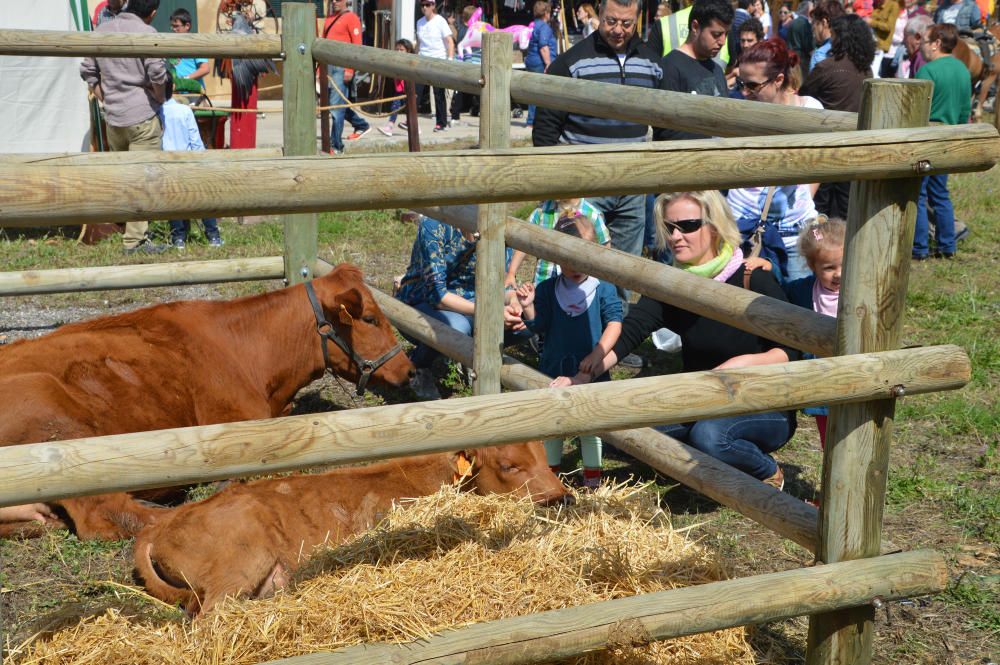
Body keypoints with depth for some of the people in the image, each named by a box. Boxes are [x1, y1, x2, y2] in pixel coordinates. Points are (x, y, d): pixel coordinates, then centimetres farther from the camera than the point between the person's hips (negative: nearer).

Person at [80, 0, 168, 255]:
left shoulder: (101, 30, 10)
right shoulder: (146, 33, -10)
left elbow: (88, 71, 14)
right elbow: (157, 74, -18)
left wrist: (105, 100, 18)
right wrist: (160, 100, 0)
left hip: (113, 118, 6)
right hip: (143, 116, -6)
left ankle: (133, 232, 24)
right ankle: (135, 240, -2)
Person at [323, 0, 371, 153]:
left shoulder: (351, 17, -6)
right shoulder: (329, 18, 16)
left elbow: (357, 44, -11)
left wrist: (350, 69, -17)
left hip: (342, 67, -7)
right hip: (329, 66, 7)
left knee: (336, 106, -8)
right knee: (341, 103, 16)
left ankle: (336, 146, -3)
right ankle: (362, 125, 38)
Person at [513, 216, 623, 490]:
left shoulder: (603, 289, -7)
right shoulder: (547, 289, -2)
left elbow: (614, 323, -10)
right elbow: (538, 327, -2)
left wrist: (598, 354, -21)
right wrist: (527, 306, -21)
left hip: (591, 372, -2)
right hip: (554, 369, 2)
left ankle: (592, 477, 24)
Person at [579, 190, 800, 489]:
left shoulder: (753, 279, -17)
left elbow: (793, 352, -14)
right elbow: (628, 331, -18)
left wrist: (746, 361, -32)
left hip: (766, 410, -5)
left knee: (709, 434, -35)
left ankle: (769, 472, -1)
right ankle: (722, 462, 4)